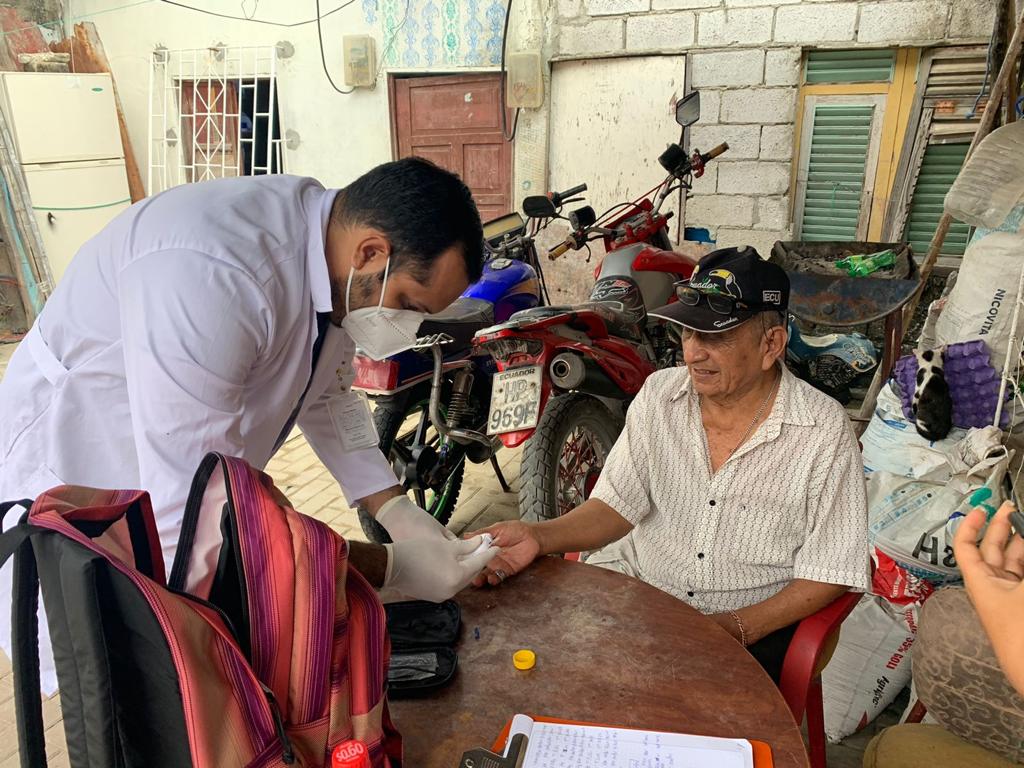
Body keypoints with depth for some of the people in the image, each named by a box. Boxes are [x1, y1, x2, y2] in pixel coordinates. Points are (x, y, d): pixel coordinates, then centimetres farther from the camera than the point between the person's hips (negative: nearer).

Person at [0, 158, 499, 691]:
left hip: (195, 486, 7)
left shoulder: (332, 254, -11)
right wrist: (391, 566, -30)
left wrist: (393, 511, -7)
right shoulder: (211, 276, -38)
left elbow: (326, 394, 5)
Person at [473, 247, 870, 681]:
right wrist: (539, 536, -19)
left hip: (750, 622, -3)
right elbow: (617, 504, -1)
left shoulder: (824, 430, -11)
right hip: (632, 590, 3)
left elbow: (830, 573, -7)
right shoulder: (658, 394, -1)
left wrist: (736, 628, -19)